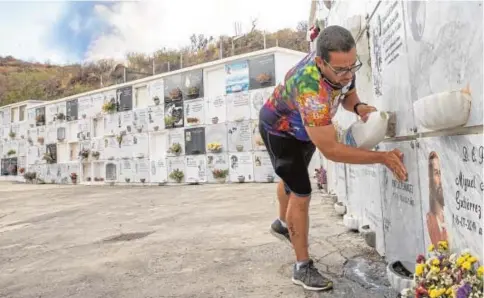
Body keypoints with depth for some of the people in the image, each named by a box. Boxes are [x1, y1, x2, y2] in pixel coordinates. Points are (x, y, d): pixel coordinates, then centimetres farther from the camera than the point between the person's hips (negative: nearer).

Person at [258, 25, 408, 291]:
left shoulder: (342, 65, -23)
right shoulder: (310, 89, -46)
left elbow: (347, 93, -2)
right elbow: (330, 150, -45)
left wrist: (358, 107, -25)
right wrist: (382, 157, -43)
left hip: (304, 128, 8)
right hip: (279, 129, -8)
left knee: (292, 179, 26)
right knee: (301, 192, -12)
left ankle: (282, 224, 53)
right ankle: (302, 267, 3)